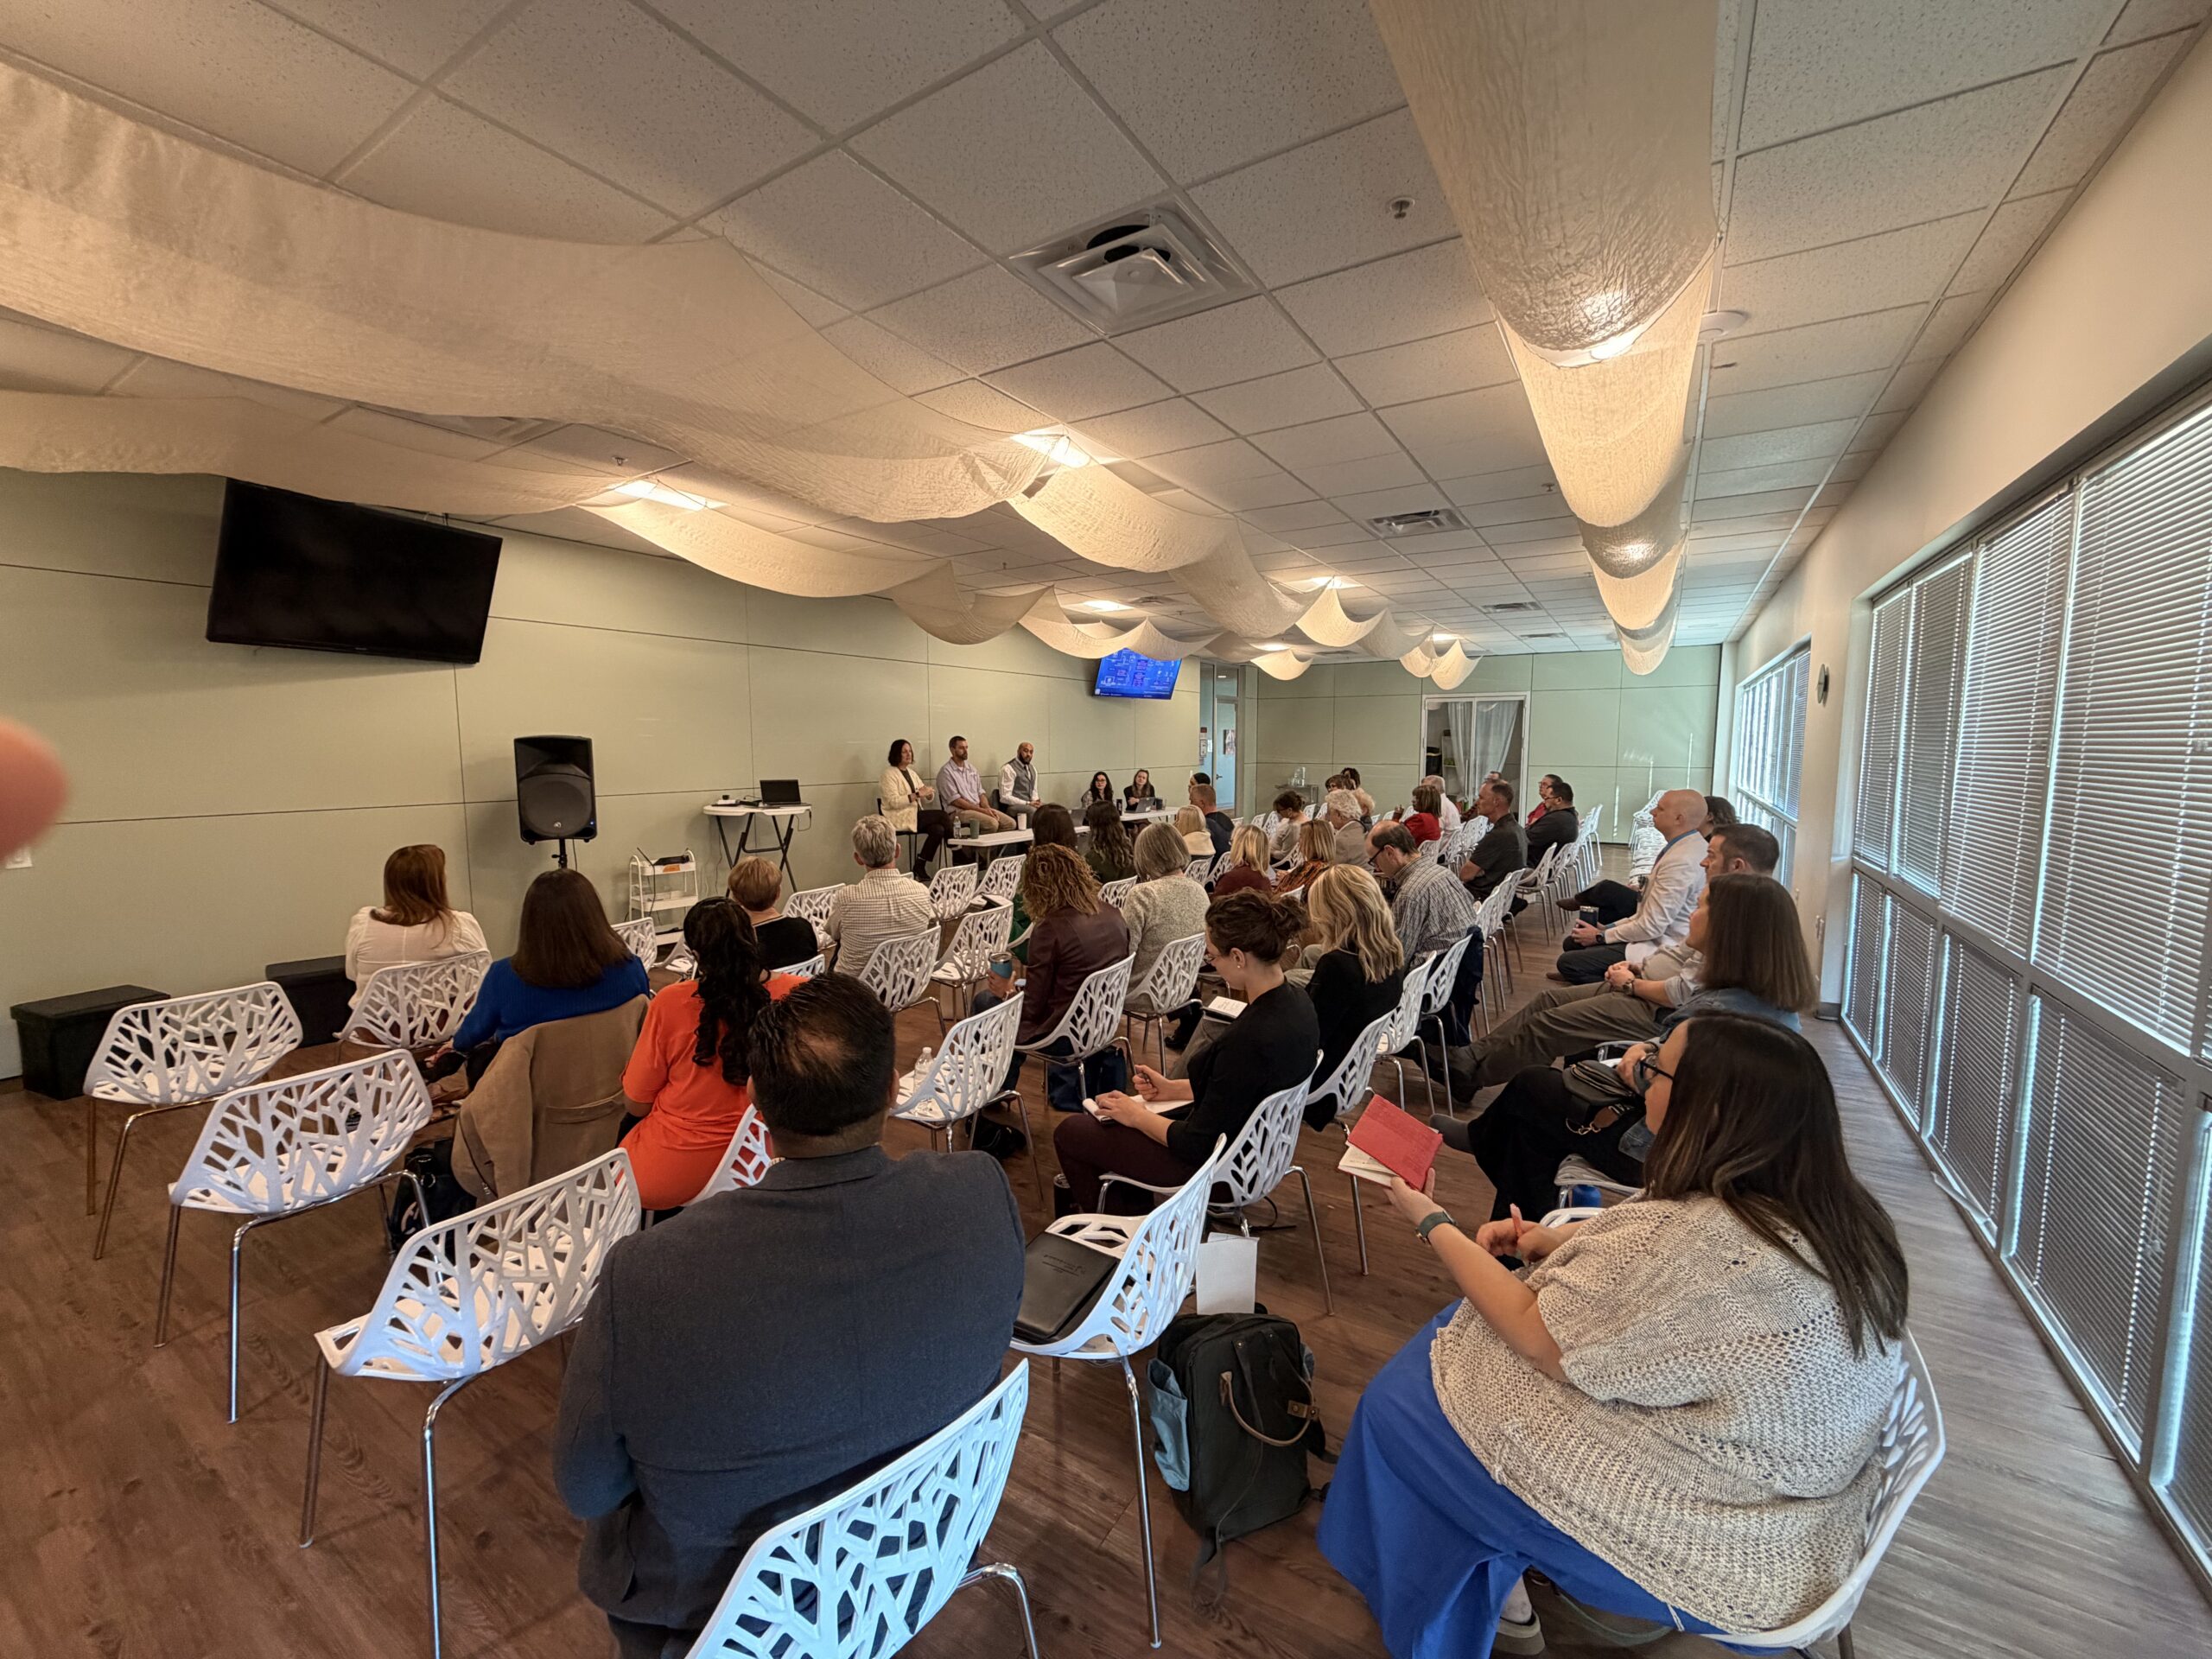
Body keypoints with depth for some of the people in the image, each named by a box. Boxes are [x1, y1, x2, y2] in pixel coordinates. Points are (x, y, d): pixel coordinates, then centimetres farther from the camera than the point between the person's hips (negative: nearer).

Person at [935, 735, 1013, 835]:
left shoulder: (971, 769, 18)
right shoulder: (946, 772, -6)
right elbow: (955, 801, -13)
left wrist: (987, 808, -5)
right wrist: (981, 810, -16)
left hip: (979, 808, 7)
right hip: (959, 811, -7)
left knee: (1010, 823, -10)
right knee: (992, 823, -31)